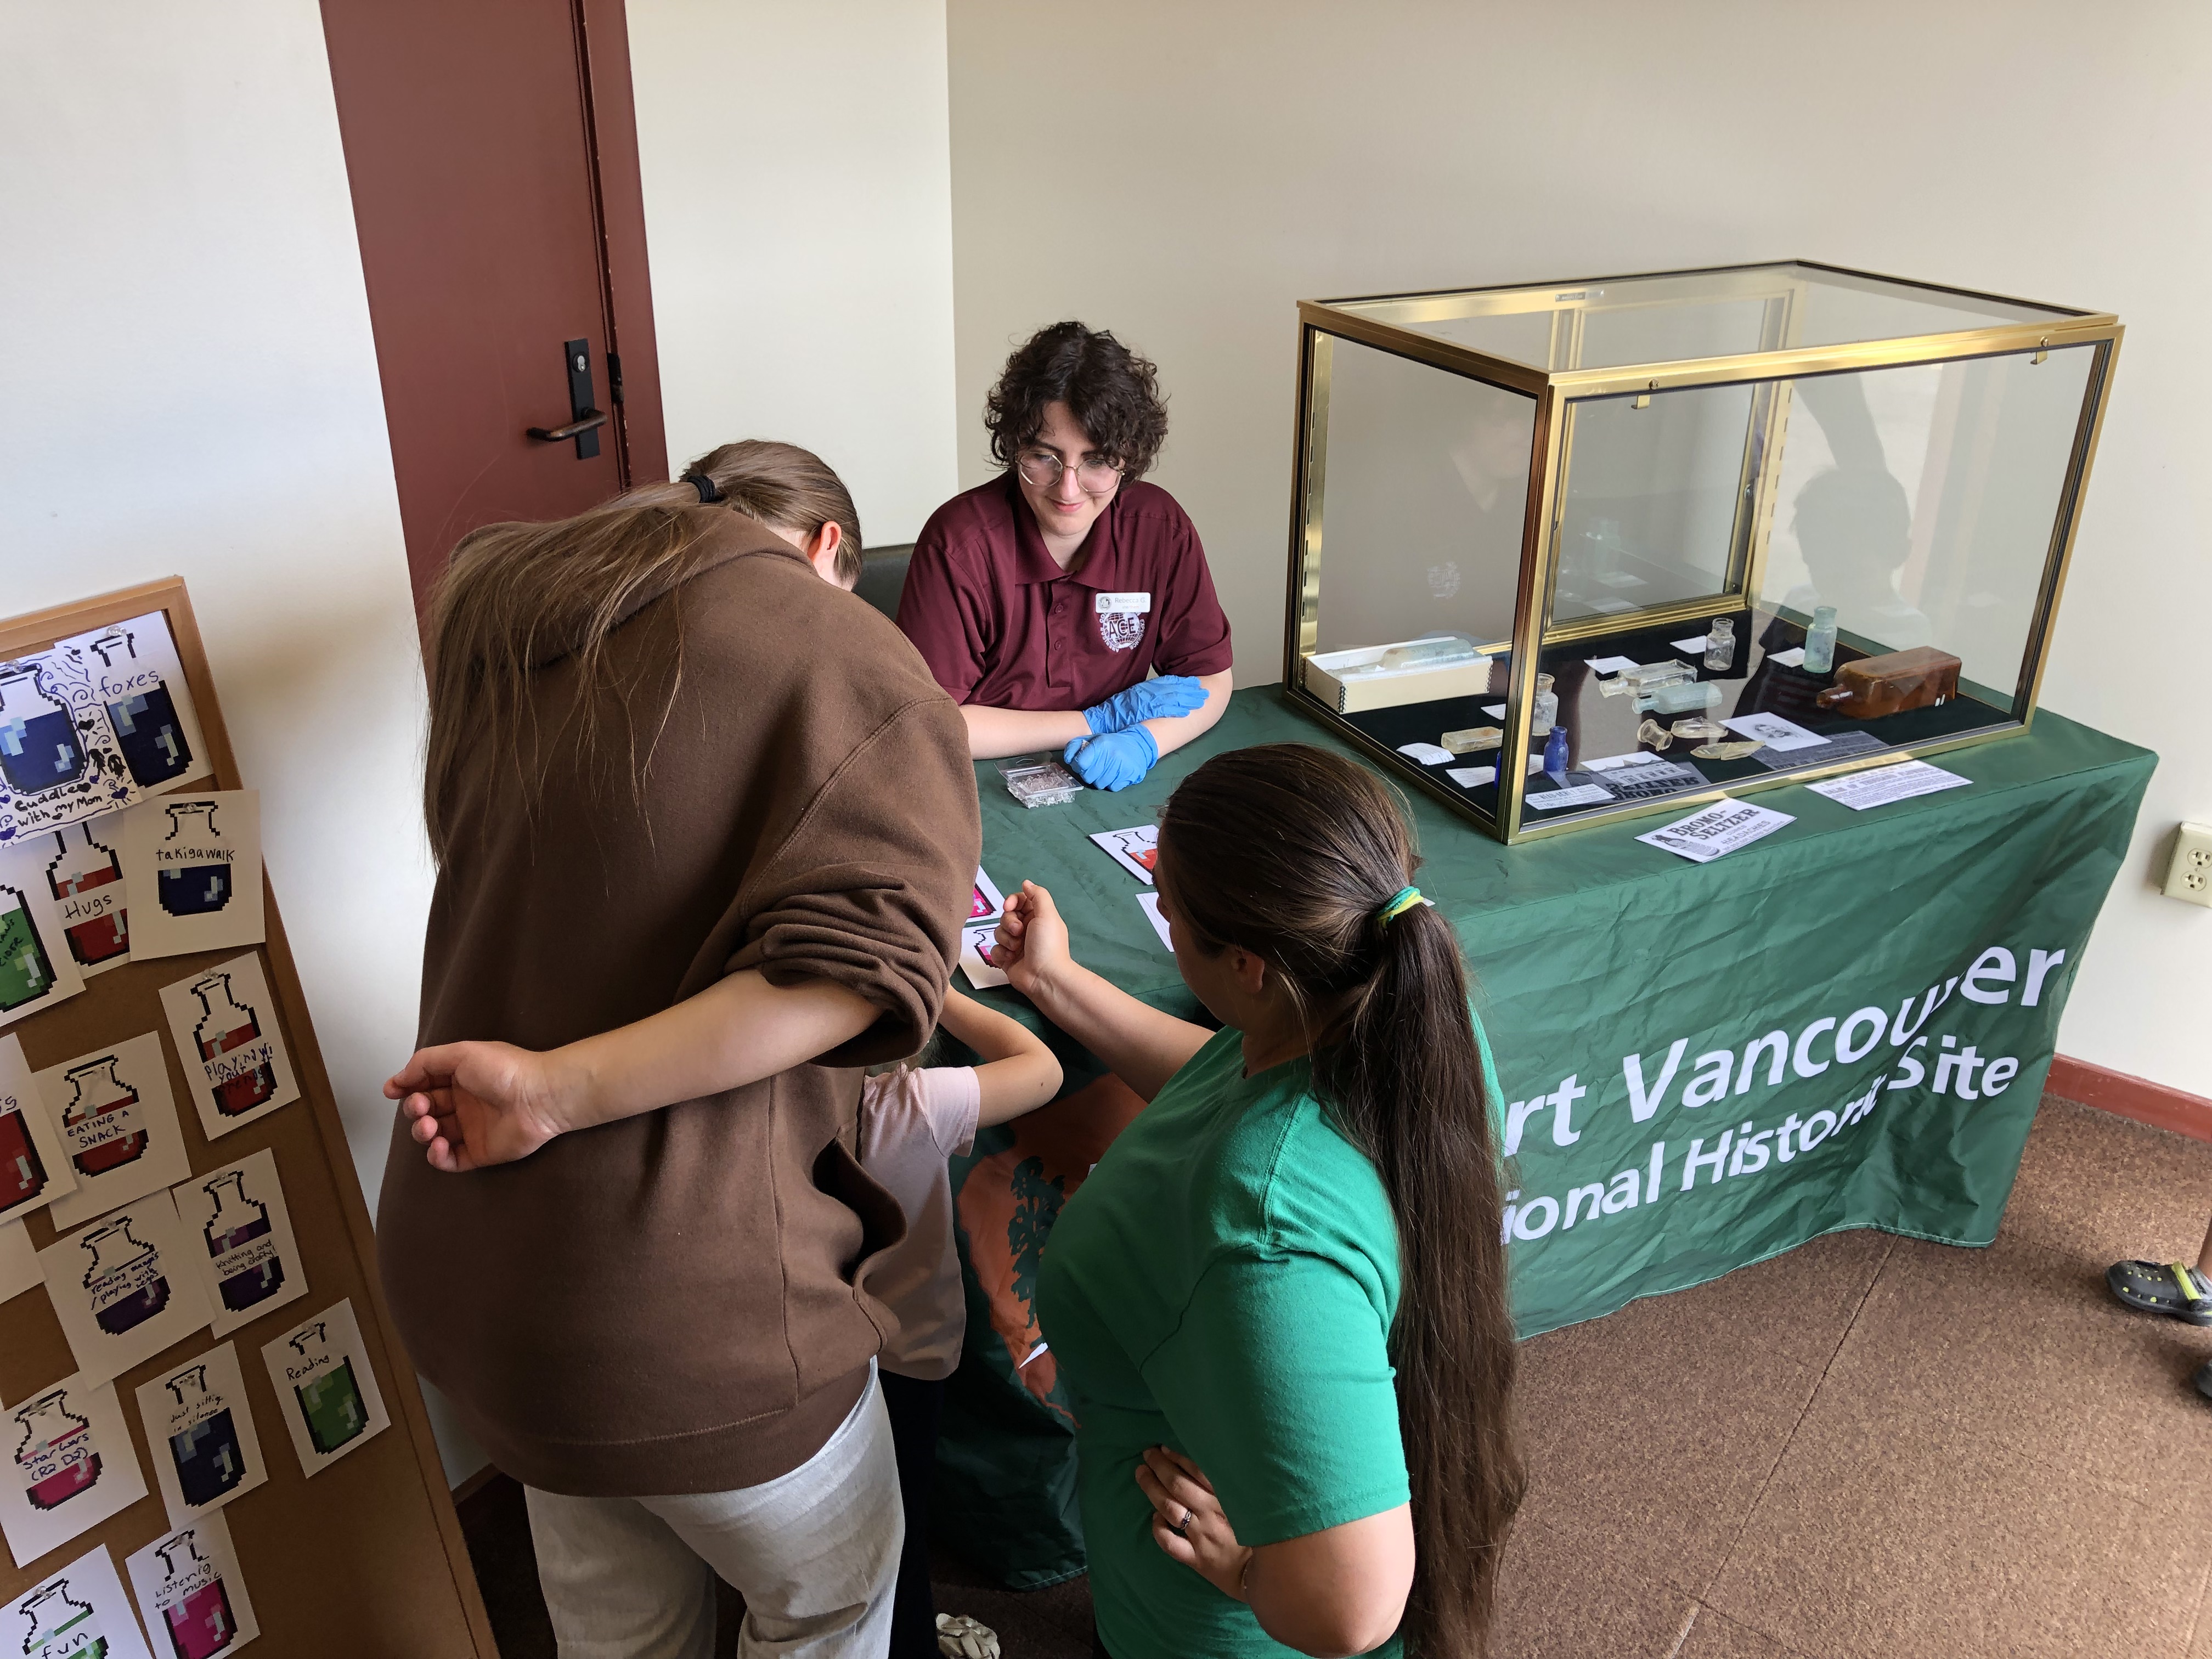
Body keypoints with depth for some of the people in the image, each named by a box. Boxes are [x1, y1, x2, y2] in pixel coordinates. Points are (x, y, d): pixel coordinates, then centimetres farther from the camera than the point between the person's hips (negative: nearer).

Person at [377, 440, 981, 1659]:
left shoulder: (485, 598, 5)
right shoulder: (853, 665, -15)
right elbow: (866, 953, -30)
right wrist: (558, 1090, -25)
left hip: (450, 1268, 7)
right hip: (682, 1312, -6)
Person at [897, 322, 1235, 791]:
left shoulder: (1160, 527, -4)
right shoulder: (960, 542, -15)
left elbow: (1210, 677, 3)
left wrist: (1143, 741, -18)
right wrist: (1102, 720, -12)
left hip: (1110, 789, 3)